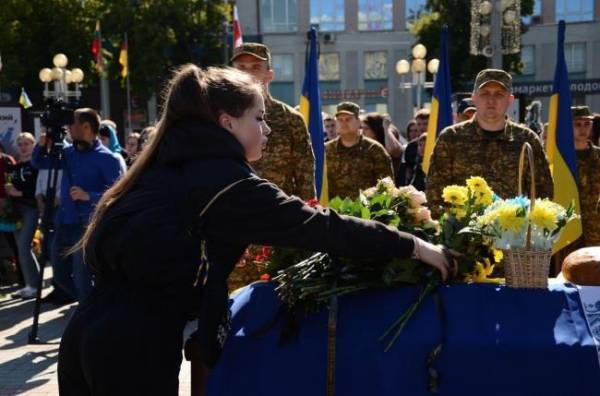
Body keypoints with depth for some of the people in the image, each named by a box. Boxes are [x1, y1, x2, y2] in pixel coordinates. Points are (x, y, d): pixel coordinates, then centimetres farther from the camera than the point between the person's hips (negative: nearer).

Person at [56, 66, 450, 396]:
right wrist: (413, 246, -6)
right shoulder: (226, 180, -9)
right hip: (134, 346, -8)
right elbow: (318, 225, -11)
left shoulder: (170, 167, 14)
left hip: (91, 330, 8)